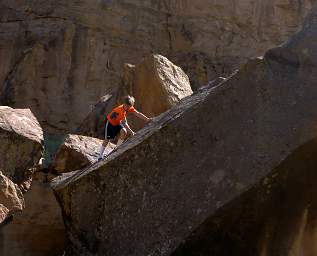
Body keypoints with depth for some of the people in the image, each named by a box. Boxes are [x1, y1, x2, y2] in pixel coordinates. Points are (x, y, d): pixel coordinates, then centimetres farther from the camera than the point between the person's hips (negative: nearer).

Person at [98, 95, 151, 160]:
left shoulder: (130, 108, -15)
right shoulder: (121, 110, -36)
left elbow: (138, 114, -19)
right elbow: (125, 123, -37)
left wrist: (147, 119, -31)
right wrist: (131, 132, -38)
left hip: (118, 123, 7)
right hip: (111, 122, -7)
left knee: (124, 132, -20)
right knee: (107, 139, -5)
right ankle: (100, 156, 8)